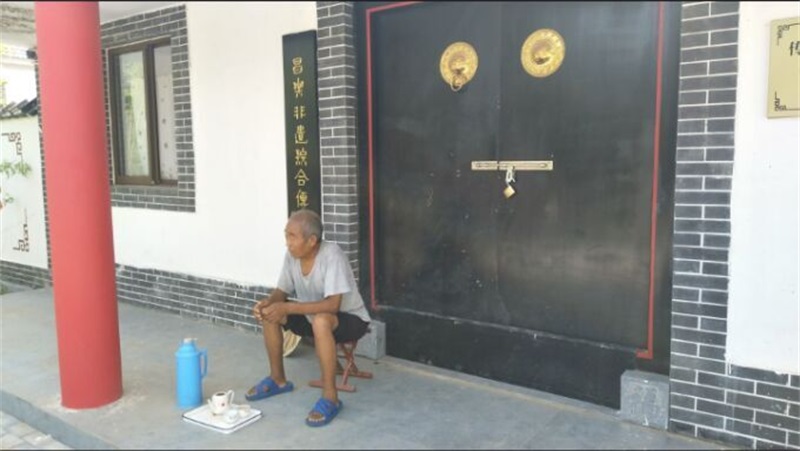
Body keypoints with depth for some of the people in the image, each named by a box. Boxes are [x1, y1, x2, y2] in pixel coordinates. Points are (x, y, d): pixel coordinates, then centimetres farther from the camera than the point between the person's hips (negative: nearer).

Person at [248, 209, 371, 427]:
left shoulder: (332, 255, -30)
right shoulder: (292, 255, -9)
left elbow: (332, 304, -37)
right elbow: (282, 291, 2)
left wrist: (287, 308, -38)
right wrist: (267, 302, -21)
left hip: (351, 319, -7)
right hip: (313, 316, 8)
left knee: (320, 321, -38)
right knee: (269, 313, -4)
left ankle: (330, 397, -25)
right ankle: (278, 379, 11)